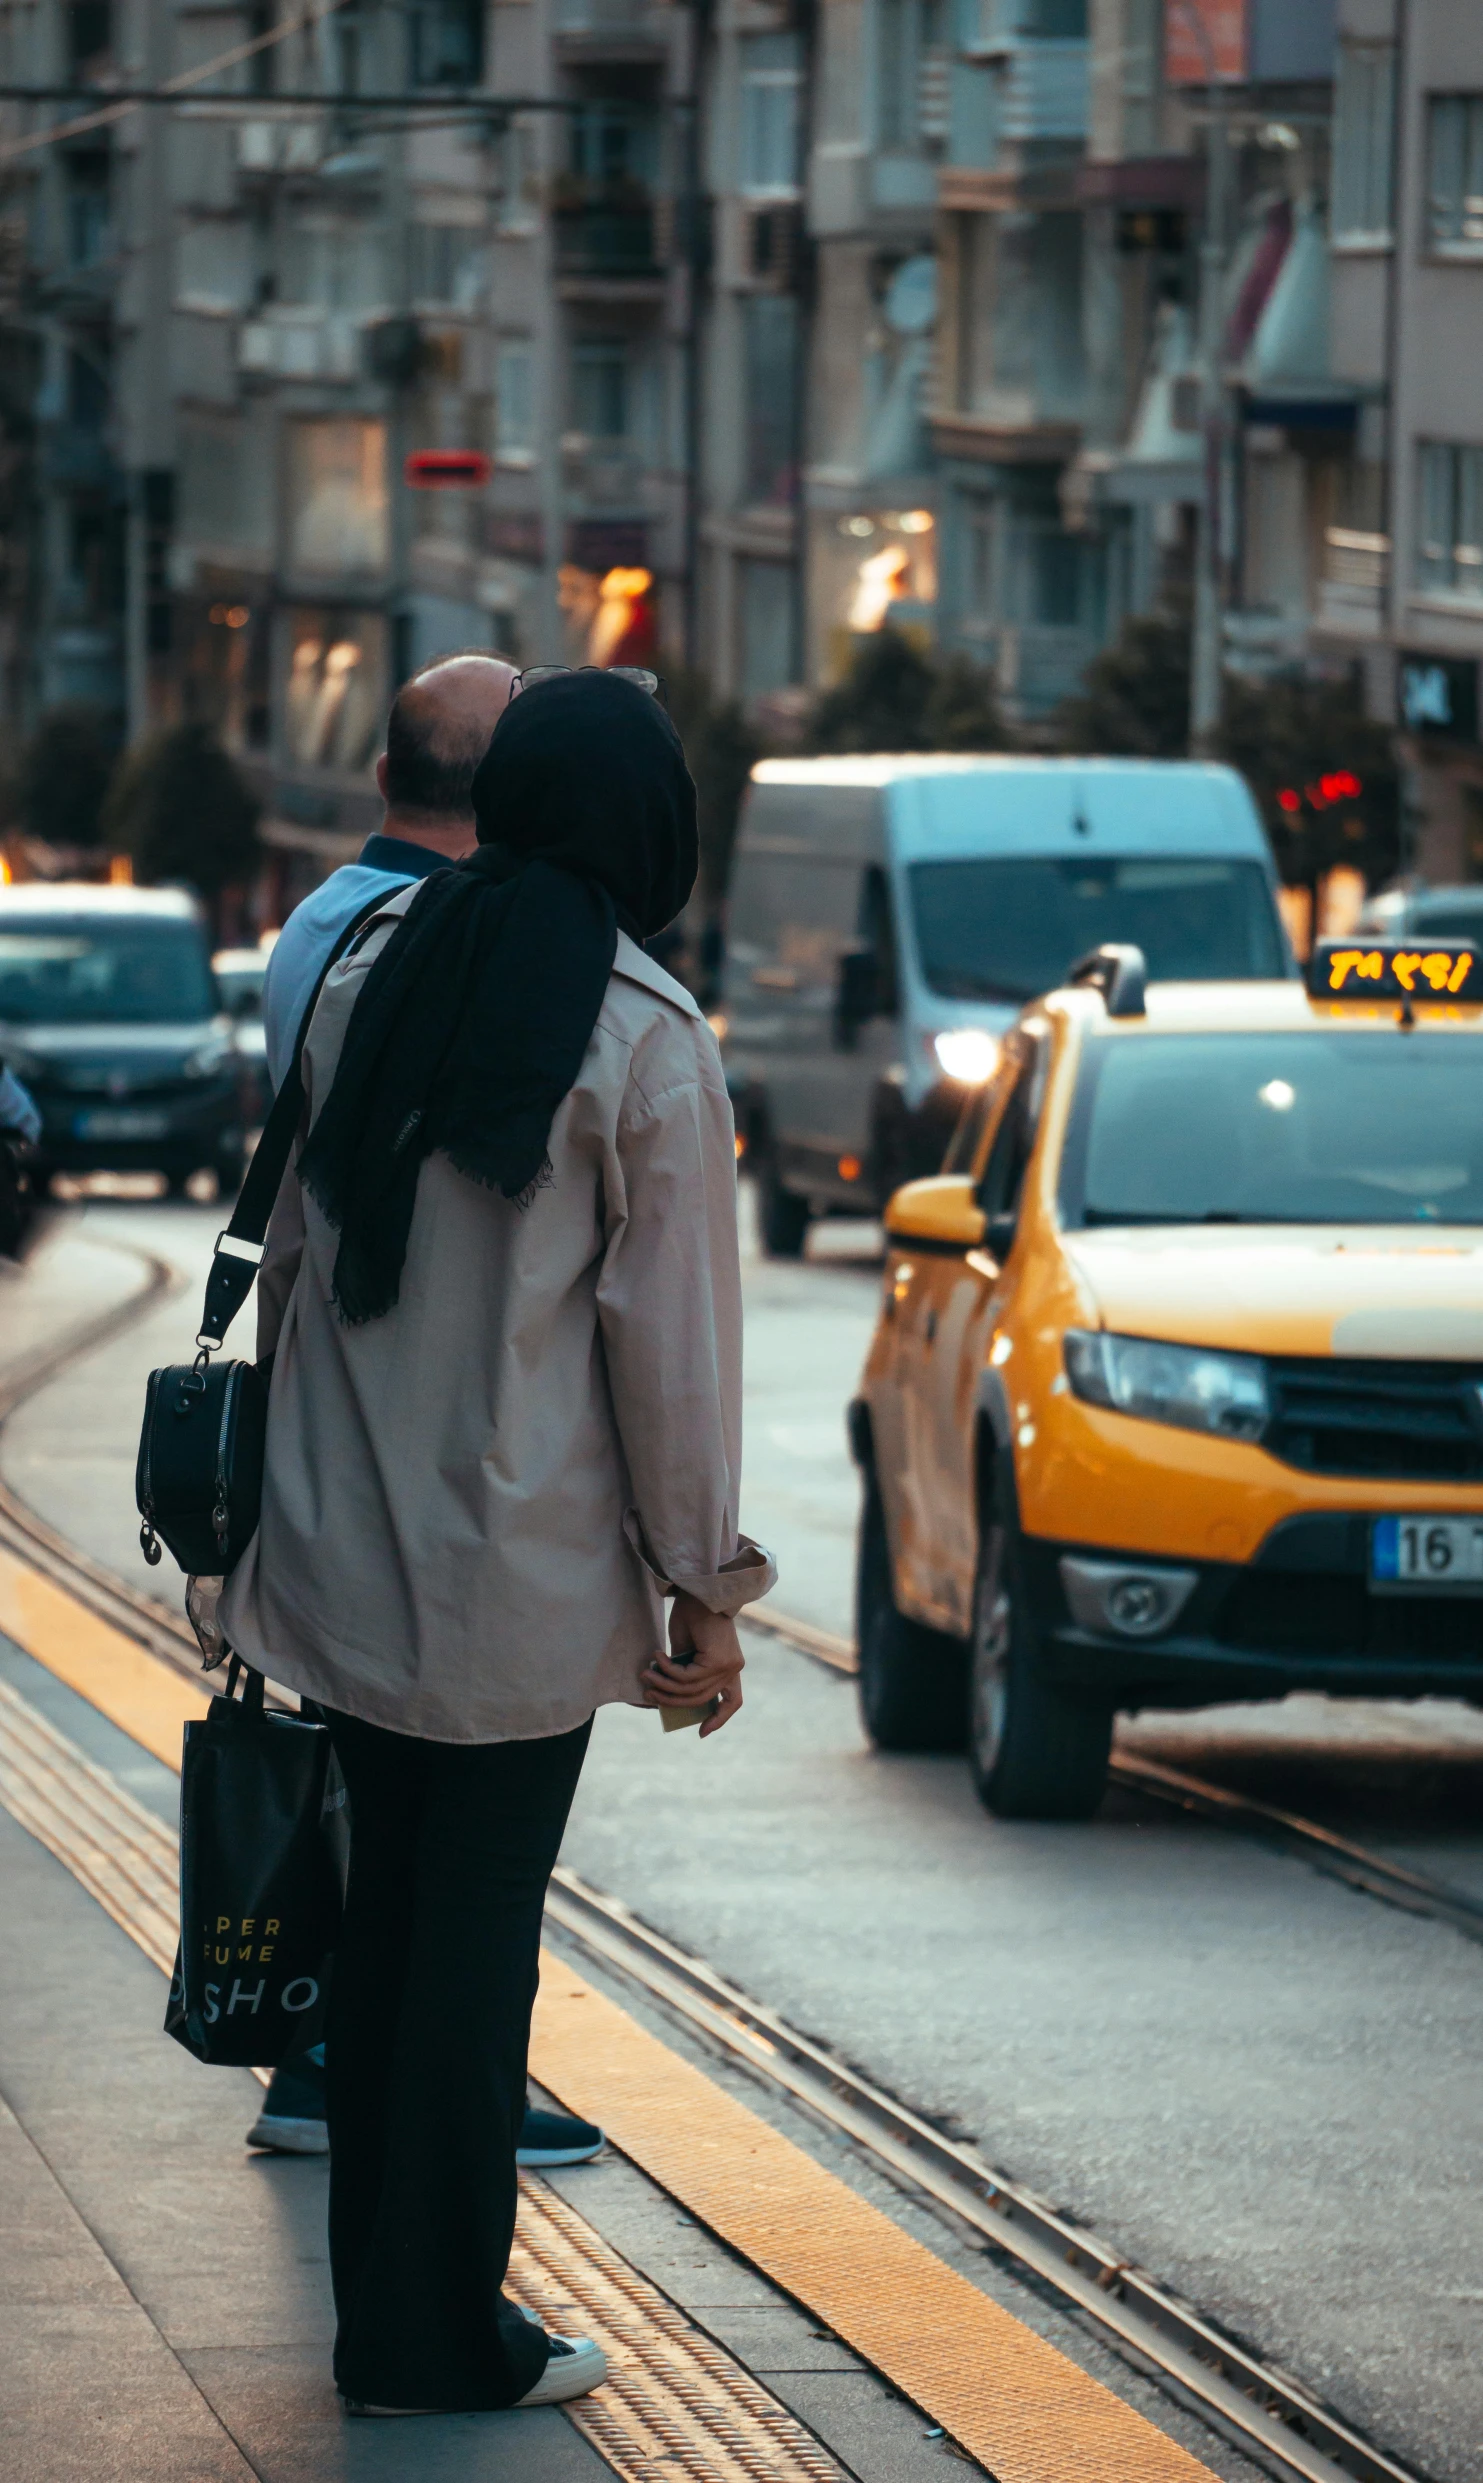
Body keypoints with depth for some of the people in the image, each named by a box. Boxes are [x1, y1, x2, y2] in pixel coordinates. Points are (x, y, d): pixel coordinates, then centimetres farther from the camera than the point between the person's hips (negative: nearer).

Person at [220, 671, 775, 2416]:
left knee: (386, 1909, 14)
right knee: (477, 1929, 1)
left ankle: (379, 2307, 21)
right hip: (526, 1566, -5)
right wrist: (702, 1584, -2)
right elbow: (668, 1326, -9)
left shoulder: (368, 974, 4)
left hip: (343, 1545, 5)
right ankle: (441, 2337, 7)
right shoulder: (644, 1040, -11)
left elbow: (291, 1243, 11)